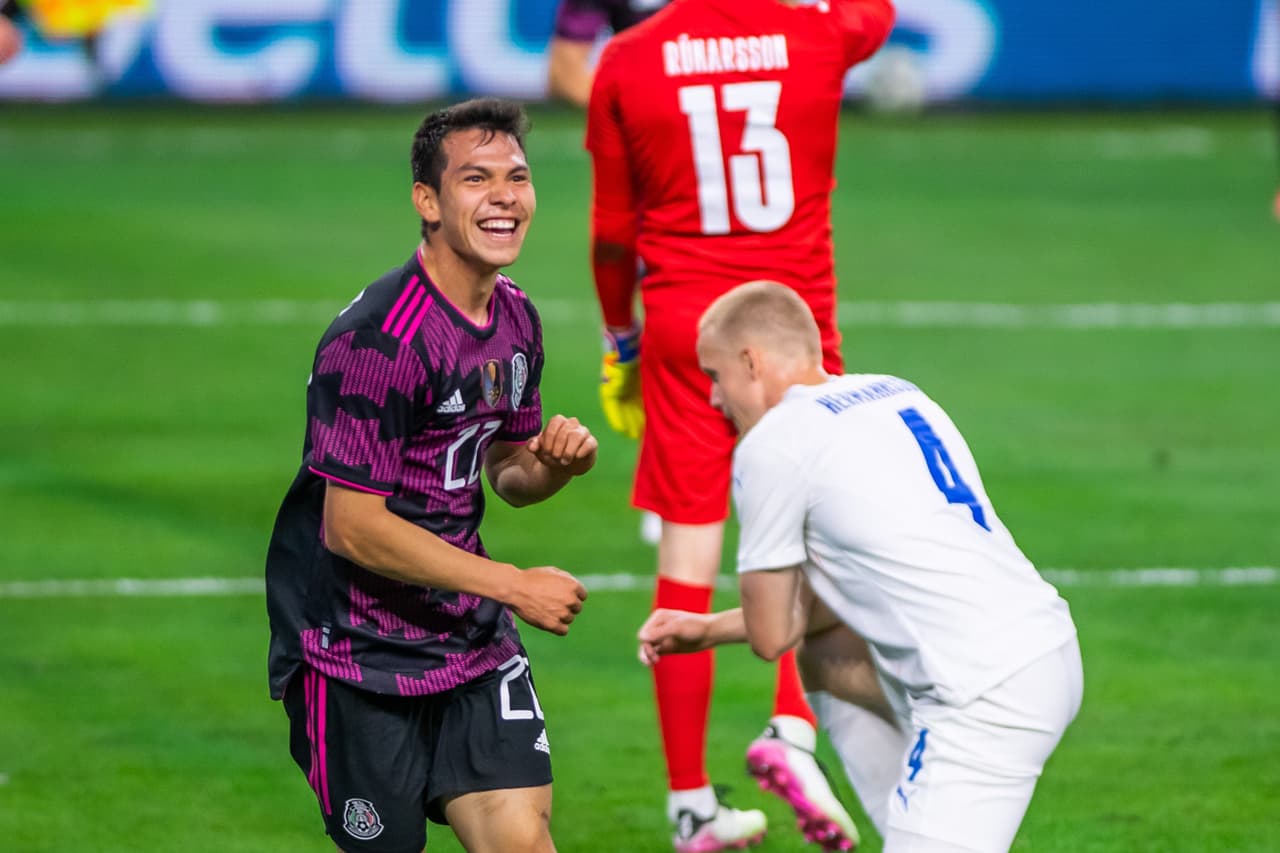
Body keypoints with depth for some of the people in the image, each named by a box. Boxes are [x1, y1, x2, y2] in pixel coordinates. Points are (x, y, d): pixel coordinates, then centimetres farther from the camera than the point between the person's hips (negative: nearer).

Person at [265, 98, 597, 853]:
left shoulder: (516, 320, 6)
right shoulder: (379, 339, -21)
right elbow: (351, 528, -22)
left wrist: (555, 463, -5)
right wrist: (513, 586, -18)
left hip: (472, 635, 7)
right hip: (357, 650, -7)